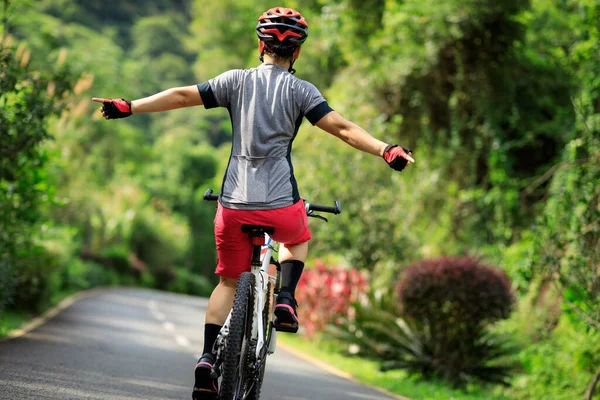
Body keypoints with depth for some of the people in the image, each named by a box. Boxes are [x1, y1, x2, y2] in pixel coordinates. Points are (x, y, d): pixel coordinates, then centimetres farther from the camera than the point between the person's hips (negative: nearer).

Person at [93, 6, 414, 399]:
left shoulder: (237, 80, 6)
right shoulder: (300, 90, -1)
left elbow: (182, 96, 4)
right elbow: (342, 127, -11)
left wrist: (128, 107, 10)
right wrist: (386, 150, -14)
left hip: (233, 204, 2)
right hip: (281, 205, -2)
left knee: (229, 282, 16)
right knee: (299, 240, 33)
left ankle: (209, 358, 2)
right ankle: (286, 299, 11)